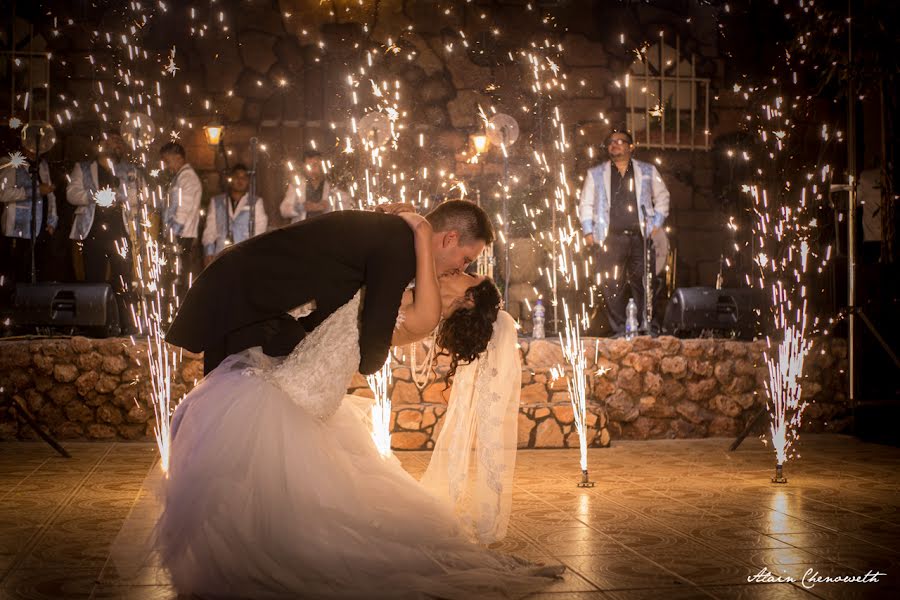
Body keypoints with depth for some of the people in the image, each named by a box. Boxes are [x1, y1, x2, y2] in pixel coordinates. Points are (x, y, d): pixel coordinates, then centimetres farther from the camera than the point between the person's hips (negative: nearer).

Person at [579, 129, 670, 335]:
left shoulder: (648, 171, 15)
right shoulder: (595, 174, 14)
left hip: (641, 237, 0)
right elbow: (586, 204, 14)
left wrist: (656, 224, 6)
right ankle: (619, 331, 0)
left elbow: (662, 197, 18)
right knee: (612, 286, -6)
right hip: (610, 239, 0)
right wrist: (588, 232, 3)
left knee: (643, 285, -1)